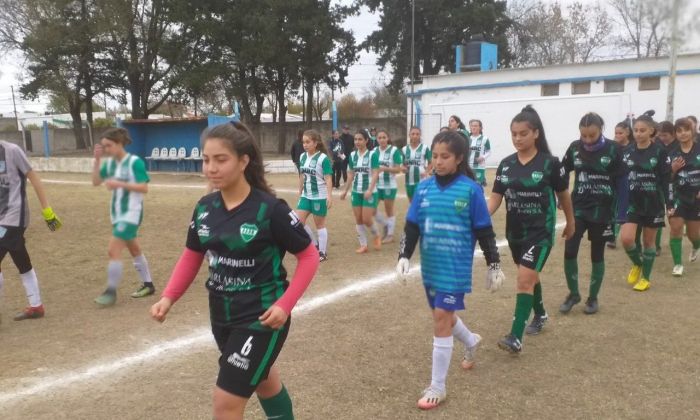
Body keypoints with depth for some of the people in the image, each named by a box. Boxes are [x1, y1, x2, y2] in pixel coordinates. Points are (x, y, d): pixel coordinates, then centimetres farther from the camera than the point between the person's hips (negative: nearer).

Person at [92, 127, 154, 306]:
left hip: (131, 213, -8)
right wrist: (97, 159, -7)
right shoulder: (110, 163, 5)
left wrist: (120, 184, -25)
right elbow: (96, 182, 1)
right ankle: (148, 285, 27)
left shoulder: (134, 162, -16)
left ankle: (111, 292, 0)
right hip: (118, 214, 8)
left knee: (113, 250, -11)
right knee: (134, 250, 15)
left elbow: (144, 188, -18)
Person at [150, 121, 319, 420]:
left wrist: (285, 304, -22)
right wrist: (169, 297, -6)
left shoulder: (270, 209, -19)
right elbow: (191, 256, 9)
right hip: (222, 317, 6)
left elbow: (309, 256, -12)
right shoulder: (204, 208, -2)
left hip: (261, 318, -6)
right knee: (263, 381, 27)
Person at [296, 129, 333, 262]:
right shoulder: (302, 157, 5)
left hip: (319, 196, -6)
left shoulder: (323, 158, -14)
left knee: (320, 224, 3)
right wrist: (300, 193, 18)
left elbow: (328, 178, -16)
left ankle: (323, 252, 17)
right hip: (306, 196, 7)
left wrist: (329, 195, -25)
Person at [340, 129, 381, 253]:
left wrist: (370, 190, -26)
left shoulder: (372, 154, -10)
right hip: (356, 192, 5)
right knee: (358, 220, 6)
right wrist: (345, 190, 11)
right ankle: (363, 245, 17)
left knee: (366, 220, -7)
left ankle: (376, 236, 21)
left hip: (369, 192, -5)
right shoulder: (353, 155, 6)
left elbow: (375, 174, -15)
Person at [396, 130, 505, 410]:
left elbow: (484, 231, -3)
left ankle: (437, 388, 8)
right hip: (430, 267, 5)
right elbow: (412, 226, 4)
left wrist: (494, 265, 1)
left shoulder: (470, 190, -9)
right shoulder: (424, 188, 1)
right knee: (442, 316, 19)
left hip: (454, 268, -5)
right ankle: (471, 341, 52)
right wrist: (404, 256, -5)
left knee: (441, 319, -6)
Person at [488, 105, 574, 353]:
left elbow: (563, 195, 2)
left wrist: (570, 224, 13)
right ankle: (540, 315, 45)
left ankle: (516, 337, -10)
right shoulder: (506, 164, 0)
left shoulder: (550, 163, -11)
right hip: (514, 232, 5)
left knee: (524, 280, -13)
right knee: (530, 276, 22)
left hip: (540, 232, -5)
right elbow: (496, 197, -1)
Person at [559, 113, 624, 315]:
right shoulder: (574, 148, -2)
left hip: (602, 211, -2)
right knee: (569, 251, -5)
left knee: (597, 255, 8)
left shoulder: (613, 150, -10)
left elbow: (622, 183, -8)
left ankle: (593, 298, 24)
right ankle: (573, 293, 16)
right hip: (578, 209, 2)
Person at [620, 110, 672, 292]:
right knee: (626, 238, -11)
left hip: (653, 204, -2)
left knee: (648, 241, 7)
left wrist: (669, 204, -9)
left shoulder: (659, 152, -7)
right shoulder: (628, 152, 2)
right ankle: (637, 264, 19)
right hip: (633, 202, 2)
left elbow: (666, 180, -6)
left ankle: (646, 278, 21)